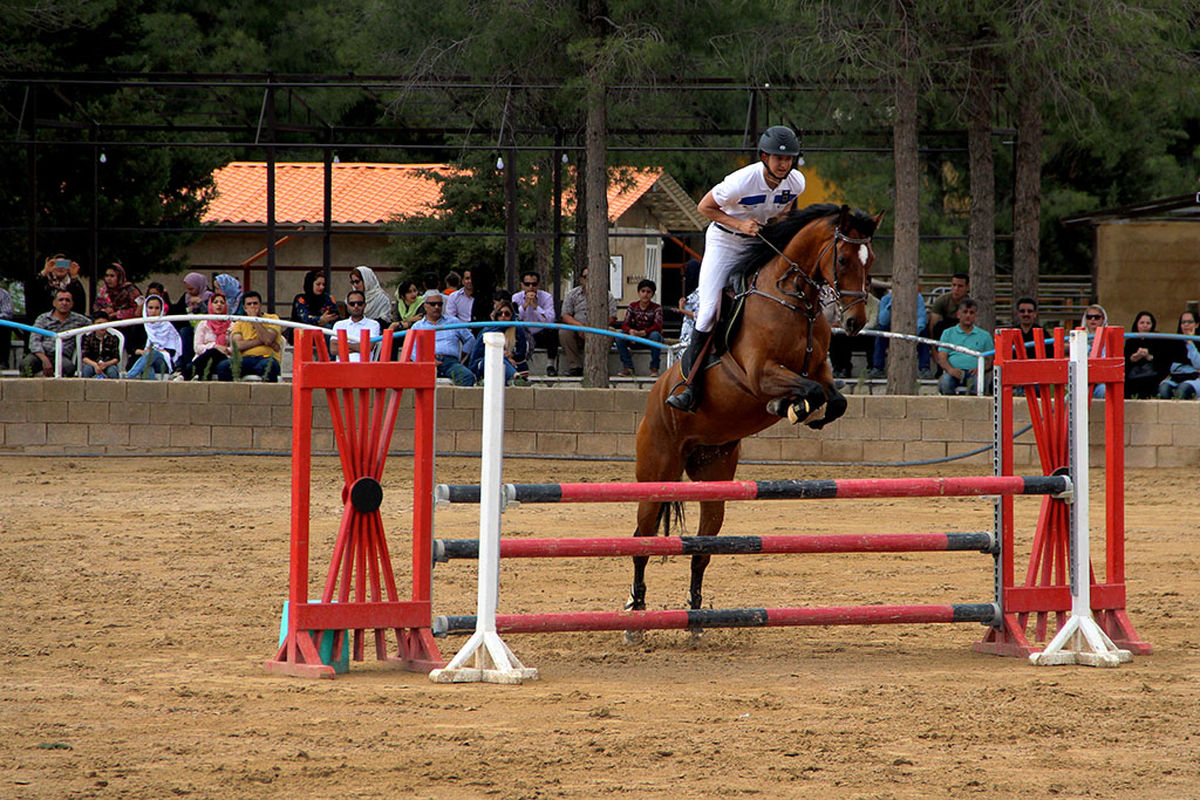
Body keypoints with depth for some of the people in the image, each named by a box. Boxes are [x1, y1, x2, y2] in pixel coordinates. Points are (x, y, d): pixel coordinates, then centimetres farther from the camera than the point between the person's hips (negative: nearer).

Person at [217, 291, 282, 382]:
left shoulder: (272, 319, 10)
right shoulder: (240, 323, 18)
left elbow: (268, 340, -9)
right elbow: (236, 346, 0)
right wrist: (261, 341, -7)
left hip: (266, 358, -3)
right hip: (245, 359, 3)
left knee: (268, 366, -41)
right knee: (223, 366, -28)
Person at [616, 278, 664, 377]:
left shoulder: (656, 308, -7)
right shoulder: (632, 306, 1)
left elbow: (657, 326, -22)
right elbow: (625, 324, -9)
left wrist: (643, 332, -37)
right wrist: (631, 331, -33)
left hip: (649, 337, -3)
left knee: (655, 335, -37)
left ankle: (654, 368, -25)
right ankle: (627, 367, -16)